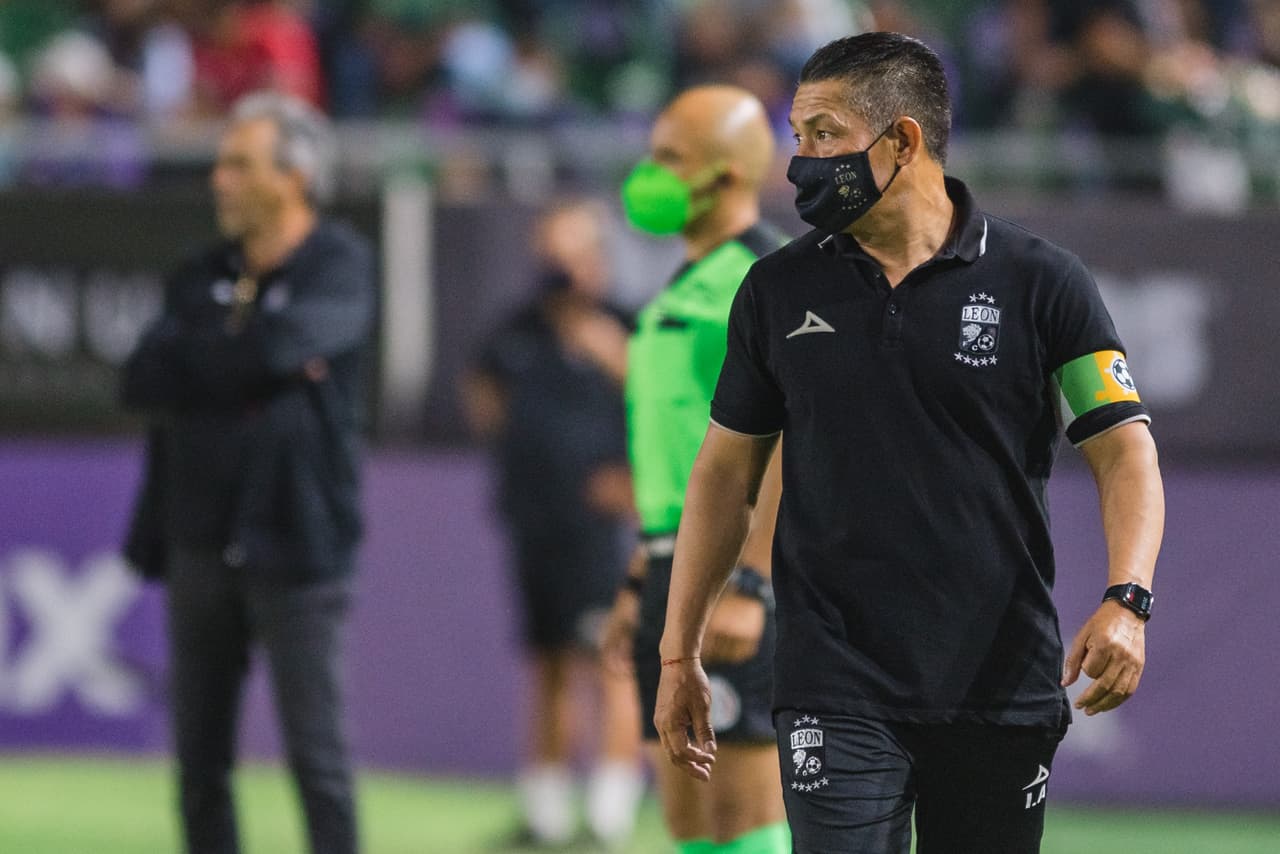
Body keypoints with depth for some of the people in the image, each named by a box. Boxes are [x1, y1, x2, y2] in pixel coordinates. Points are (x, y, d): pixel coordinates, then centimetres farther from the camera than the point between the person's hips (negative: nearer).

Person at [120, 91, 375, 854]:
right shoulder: (202, 277, 13)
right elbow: (144, 381, 1)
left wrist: (194, 363, -5)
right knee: (200, 761, 8)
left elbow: (281, 344, -22)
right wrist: (242, 363, -11)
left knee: (317, 755, -5)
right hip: (201, 542, 6)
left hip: (294, 541, -6)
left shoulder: (338, 268, -4)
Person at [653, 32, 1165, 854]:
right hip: (837, 691, 1)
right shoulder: (781, 290, 6)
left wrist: (1126, 600, -21)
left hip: (1002, 688, -1)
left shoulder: (1039, 282, -1)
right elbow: (727, 471, 13)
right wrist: (681, 654, 10)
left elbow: (1124, 447, -4)